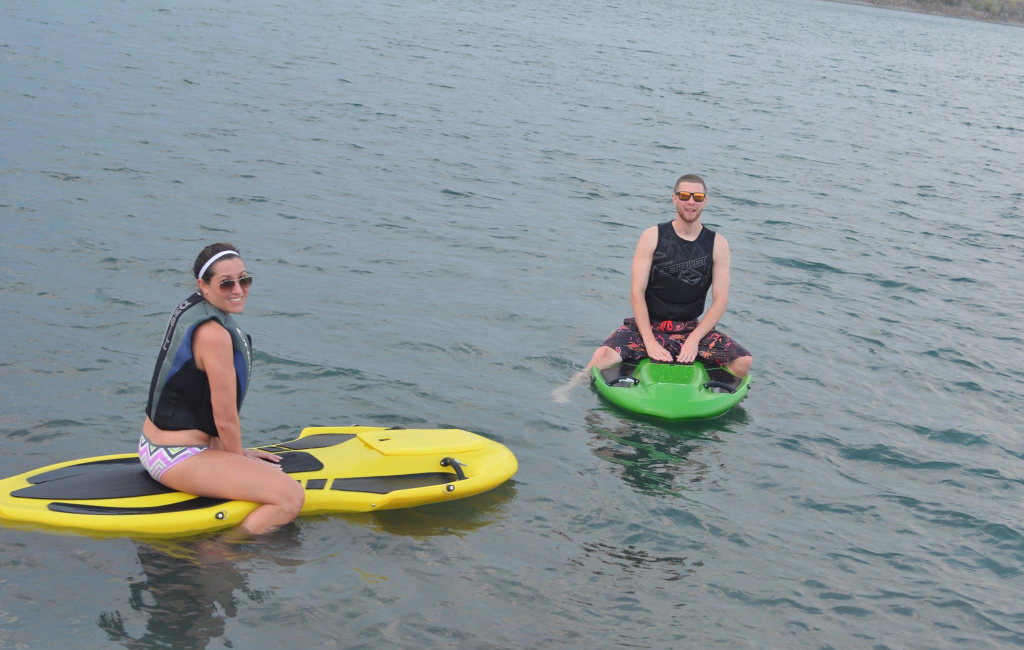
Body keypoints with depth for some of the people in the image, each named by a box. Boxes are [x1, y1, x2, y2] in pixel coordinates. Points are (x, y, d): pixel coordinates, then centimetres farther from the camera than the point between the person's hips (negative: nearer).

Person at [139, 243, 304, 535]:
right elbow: (225, 419, -18)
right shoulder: (213, 333, -23)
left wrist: (237, 453, 18)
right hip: (178, 458, -11)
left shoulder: (191, 307, 7)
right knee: (291, 497, -19)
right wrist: (239, 457, 2)